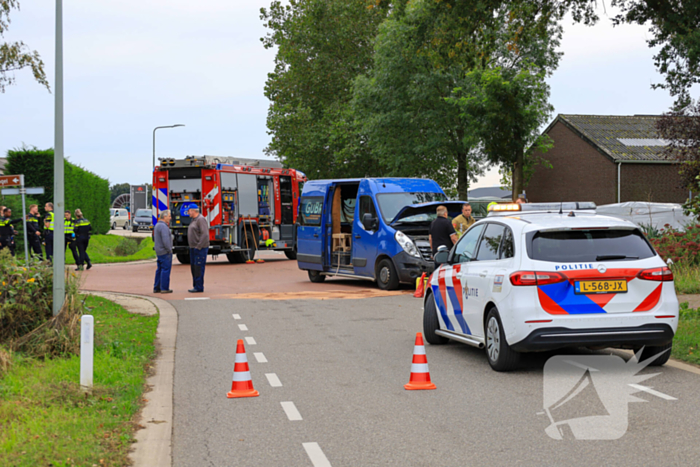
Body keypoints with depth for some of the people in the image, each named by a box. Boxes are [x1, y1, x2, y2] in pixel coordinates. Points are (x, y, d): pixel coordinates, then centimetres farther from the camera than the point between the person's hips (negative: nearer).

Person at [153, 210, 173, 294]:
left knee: (160, 269, 13)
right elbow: (165, 240, -24)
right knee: (166, 269, -6)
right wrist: (169, 250, -16)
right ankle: (164, 288, -5)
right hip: (165, 252, -10)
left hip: (159, 252, 10)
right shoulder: (163, 226, -18)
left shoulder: (157, 225, 15)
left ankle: (156, 288, 15)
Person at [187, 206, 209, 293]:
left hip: (200, 248, -10)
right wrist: (193, 247, 17)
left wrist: (199, 247, -22)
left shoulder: (201, 219, -13)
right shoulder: (194, 220, 18)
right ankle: (196, 286, 14)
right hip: (194, 248, 10)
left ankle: (199, 287, -7)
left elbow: (205, 234, -21)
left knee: (198, 267, -9)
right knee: (194, 267, 10)